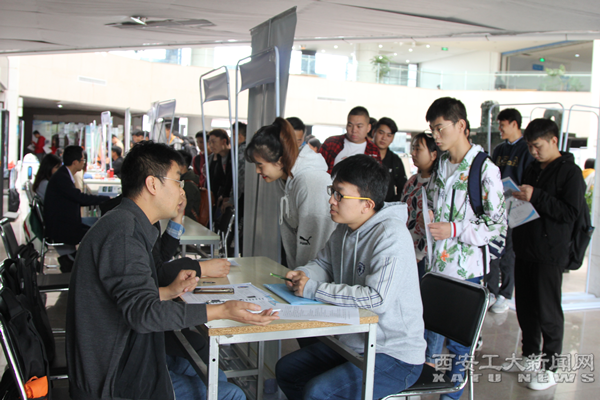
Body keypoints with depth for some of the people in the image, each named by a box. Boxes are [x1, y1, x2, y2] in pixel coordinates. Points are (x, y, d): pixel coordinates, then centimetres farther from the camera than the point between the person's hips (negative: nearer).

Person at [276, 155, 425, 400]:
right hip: (353, 343, 9)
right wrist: (304, 274, -5)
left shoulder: (391, 236, -24)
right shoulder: (345, 228, 4)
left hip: (395, 355, -9)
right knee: (286, 369, 13)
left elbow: (378, 298, -33)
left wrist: (314, 289, -26)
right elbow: (324, 263, 20)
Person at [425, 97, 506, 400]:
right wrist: (427, 218, 2)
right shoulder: (440, 165, 8)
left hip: (465, 269, -5)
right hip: (433, 263, 6)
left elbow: (498, 224, -12)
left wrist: (454, 230, -20)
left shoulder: (485, 170, -12)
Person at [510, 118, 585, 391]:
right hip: (524, 249, 7)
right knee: (525, 307, 15)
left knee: (548, 313, 1)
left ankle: (550, 368, 12)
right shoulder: (532, 170, 13)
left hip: (550, 253, -7)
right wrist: (517, 198, 1)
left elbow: (570, 212, -18)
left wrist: (535, 197, -25)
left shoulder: (570, 172, -9)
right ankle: (530, 356, 30)